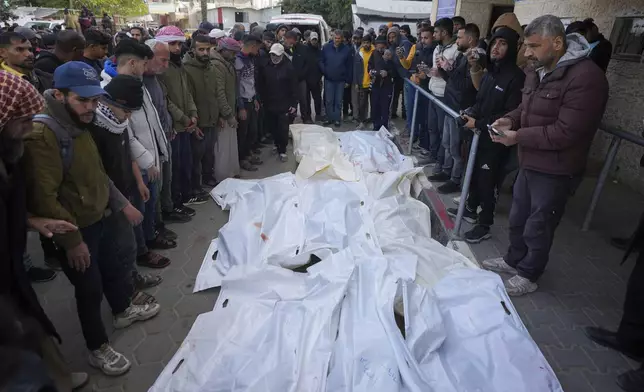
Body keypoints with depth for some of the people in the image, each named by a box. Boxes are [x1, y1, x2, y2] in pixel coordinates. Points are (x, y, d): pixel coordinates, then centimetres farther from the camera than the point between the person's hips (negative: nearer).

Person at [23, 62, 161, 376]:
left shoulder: (78, 126, 5)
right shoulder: (42, 134, -24)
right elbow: (44, 198, -25)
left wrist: (122, 204, 11)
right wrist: (71, 240, -20)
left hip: (100, 218, 8)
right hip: (76, 229, -8)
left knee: (112, 267, 25)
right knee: (90, 288, 7)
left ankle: (123, 311, 50)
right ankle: (97, 349, 28)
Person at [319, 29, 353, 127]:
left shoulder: (347, 49, -2)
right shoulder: (326, 47, 0)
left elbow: (349, 66, 0)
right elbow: (321, 61, 6)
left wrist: (348, 80, -2)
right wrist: (324, 71, -9)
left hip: (341, 80, -1)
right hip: (329, 79, 1)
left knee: (338, 101, 6)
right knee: (328, 100, 5)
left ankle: (337, 119, 15)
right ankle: (329, 118, 16)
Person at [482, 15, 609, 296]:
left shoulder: (586, 77, -22)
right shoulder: (538, 71, 6)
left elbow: (566, 133, -26)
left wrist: (518, 136, -23)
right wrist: (511, 119, -2)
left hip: (555, 171, -8)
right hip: (529, 163, 8)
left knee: (538, 227, 7)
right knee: (517, 218, 21)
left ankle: (528, 276, 27)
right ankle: (514, 260, 42)